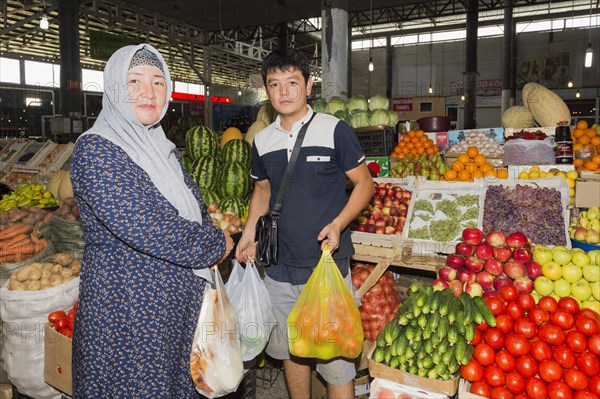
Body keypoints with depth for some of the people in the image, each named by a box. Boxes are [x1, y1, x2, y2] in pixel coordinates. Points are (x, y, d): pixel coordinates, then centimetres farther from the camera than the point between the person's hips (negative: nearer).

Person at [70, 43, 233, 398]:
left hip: (180, 300, 7)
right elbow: (143, 227, -27)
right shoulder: (96, 151, -17)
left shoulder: (160, 147, 8)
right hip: (127, 306, -7)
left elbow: (196, 211, 18)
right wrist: (216, 246, -14)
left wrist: (214, 239, -3)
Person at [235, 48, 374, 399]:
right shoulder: (263, 141, 6)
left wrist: (338, 224, -19)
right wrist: (250, 230, 6)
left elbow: (364, 183, -4)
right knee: (290, 350, 20)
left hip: (327, 266, -5)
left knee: (335, 359, 3)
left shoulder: (335, 130, -8)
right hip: (278, 268, 5)